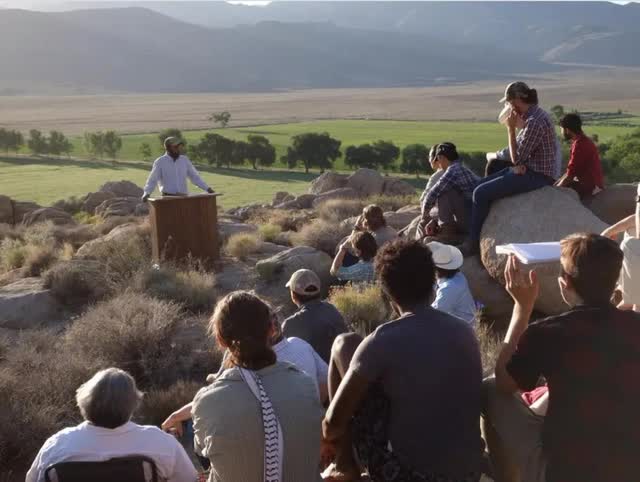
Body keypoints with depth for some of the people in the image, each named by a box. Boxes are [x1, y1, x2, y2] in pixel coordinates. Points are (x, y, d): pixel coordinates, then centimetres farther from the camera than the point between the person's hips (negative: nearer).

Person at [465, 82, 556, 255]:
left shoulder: (535, 121, -22)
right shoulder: (533, 115, 9)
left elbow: (516, 158, -19)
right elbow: (521, 152, 12)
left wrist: (511, 129, -13)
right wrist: (521, 164, -9)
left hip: (537, 175, -10)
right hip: (530, 168, 10)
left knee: (481, 193, -14)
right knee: (482, 184, 13)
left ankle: (473, 243, -4)